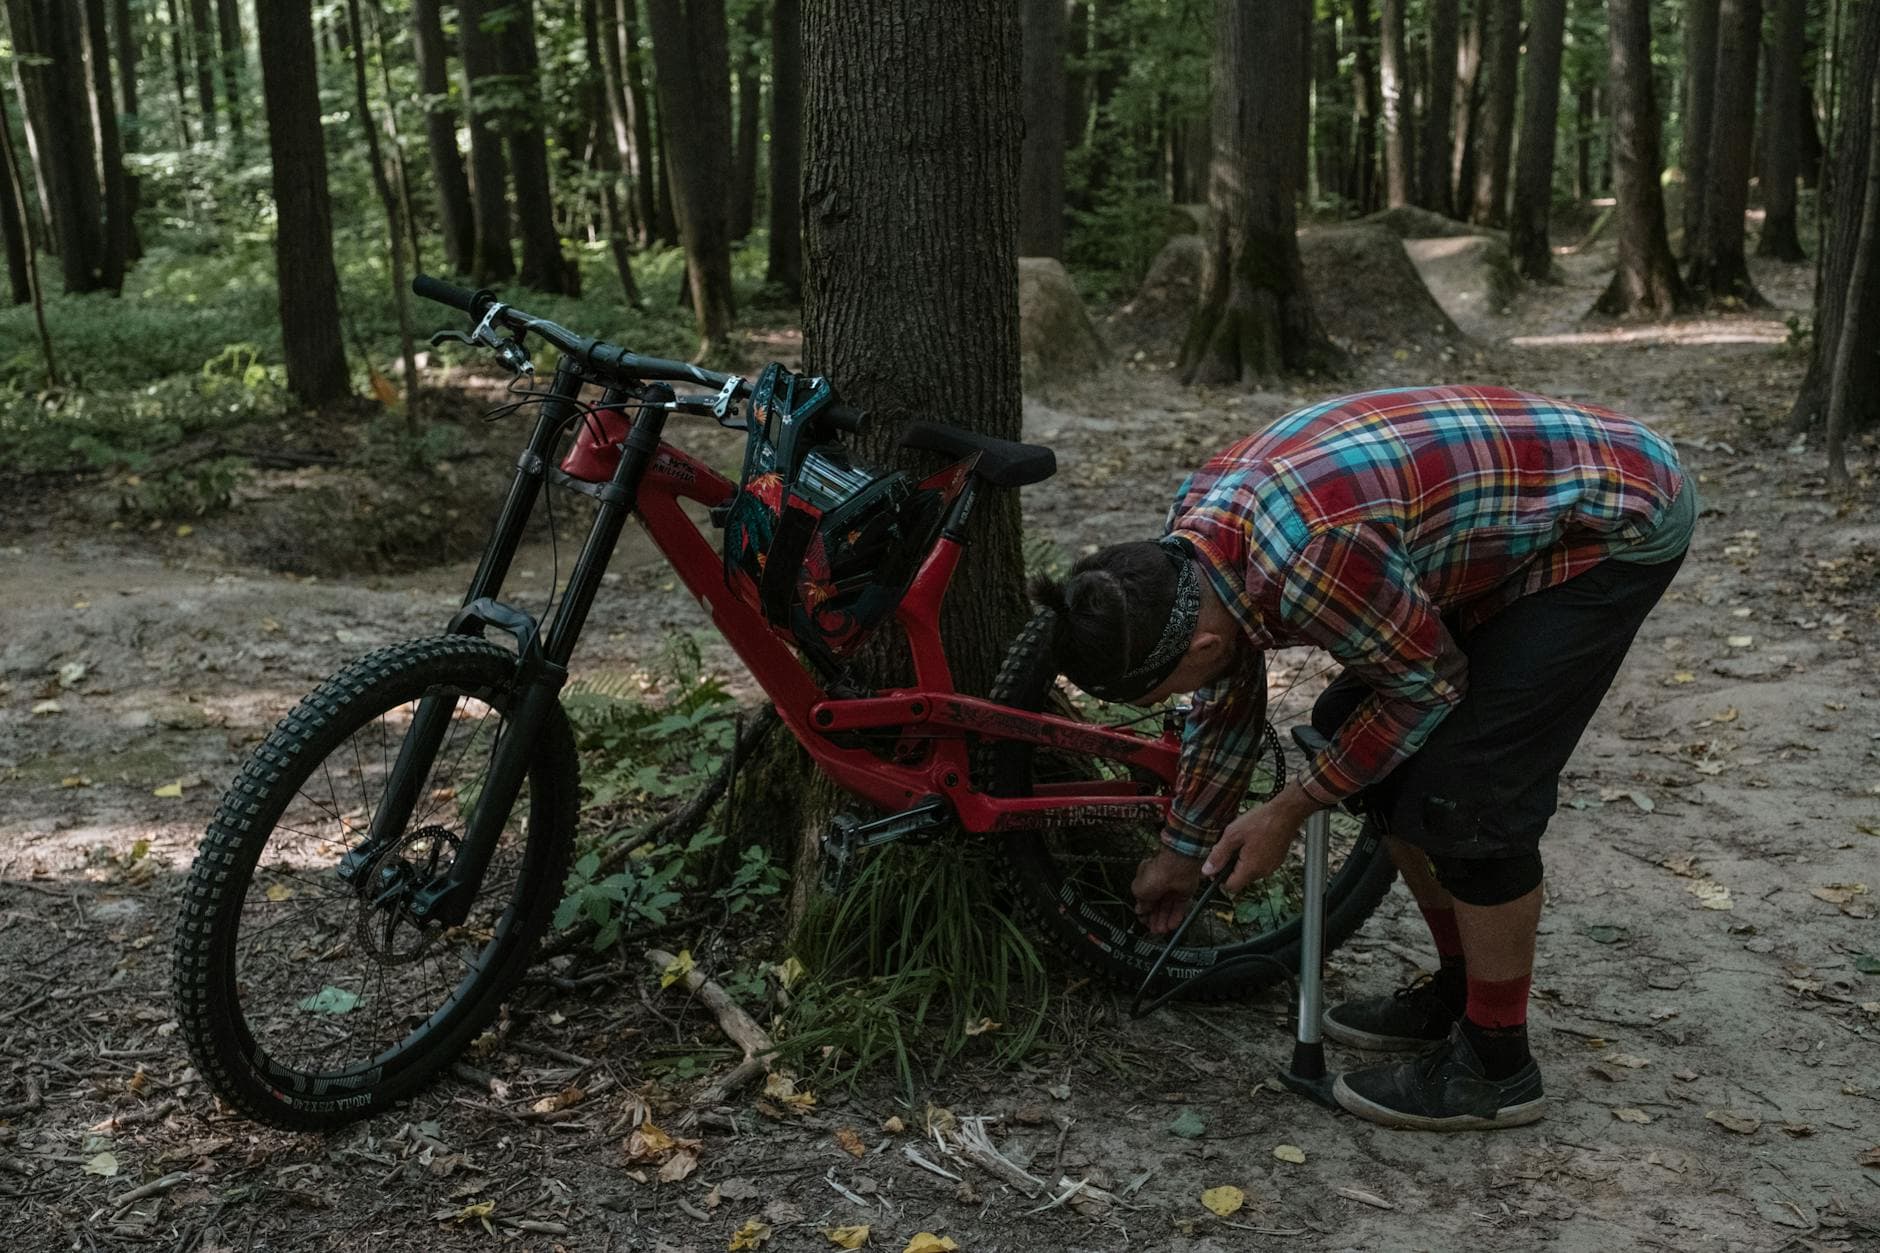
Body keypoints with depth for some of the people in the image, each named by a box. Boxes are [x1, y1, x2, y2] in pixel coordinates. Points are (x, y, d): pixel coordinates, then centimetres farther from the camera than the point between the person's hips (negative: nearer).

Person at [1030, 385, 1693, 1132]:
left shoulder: (1311, 559, -36)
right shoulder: (1193, 535, -7)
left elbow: (1428, 682, -19)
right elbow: (1226, 703, 9)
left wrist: (1291, 809, -10)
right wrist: (1183, 850, 20)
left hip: (1615, 524, -9)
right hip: (1515, 514, 9)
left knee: (1465, 789, -13)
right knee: (1366, 740, 8)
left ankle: (1496, 1065, 4)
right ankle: (1458, 991, 22)